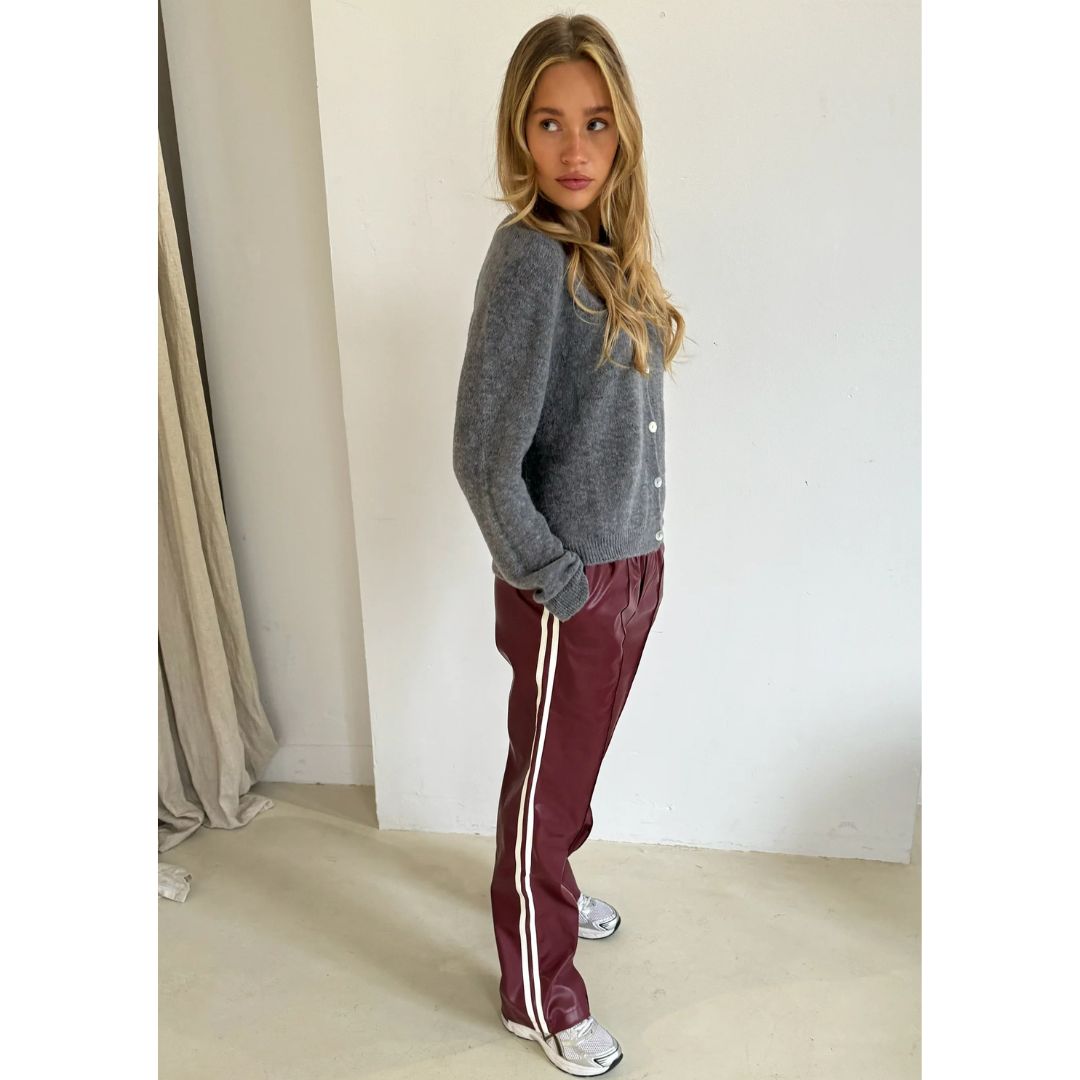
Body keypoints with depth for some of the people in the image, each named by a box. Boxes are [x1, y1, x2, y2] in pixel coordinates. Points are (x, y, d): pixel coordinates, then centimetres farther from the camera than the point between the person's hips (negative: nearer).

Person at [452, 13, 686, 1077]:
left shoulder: (607, 250, 6)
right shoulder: (529, 258, -20)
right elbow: (483, 459, -23)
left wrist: (633, 562, 11)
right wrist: (555, 581, -15)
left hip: (631, 565, 8)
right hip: (569, 585, -8)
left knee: (575, 764, 25)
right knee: (546, 781, 10)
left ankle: (547, 888, 52)